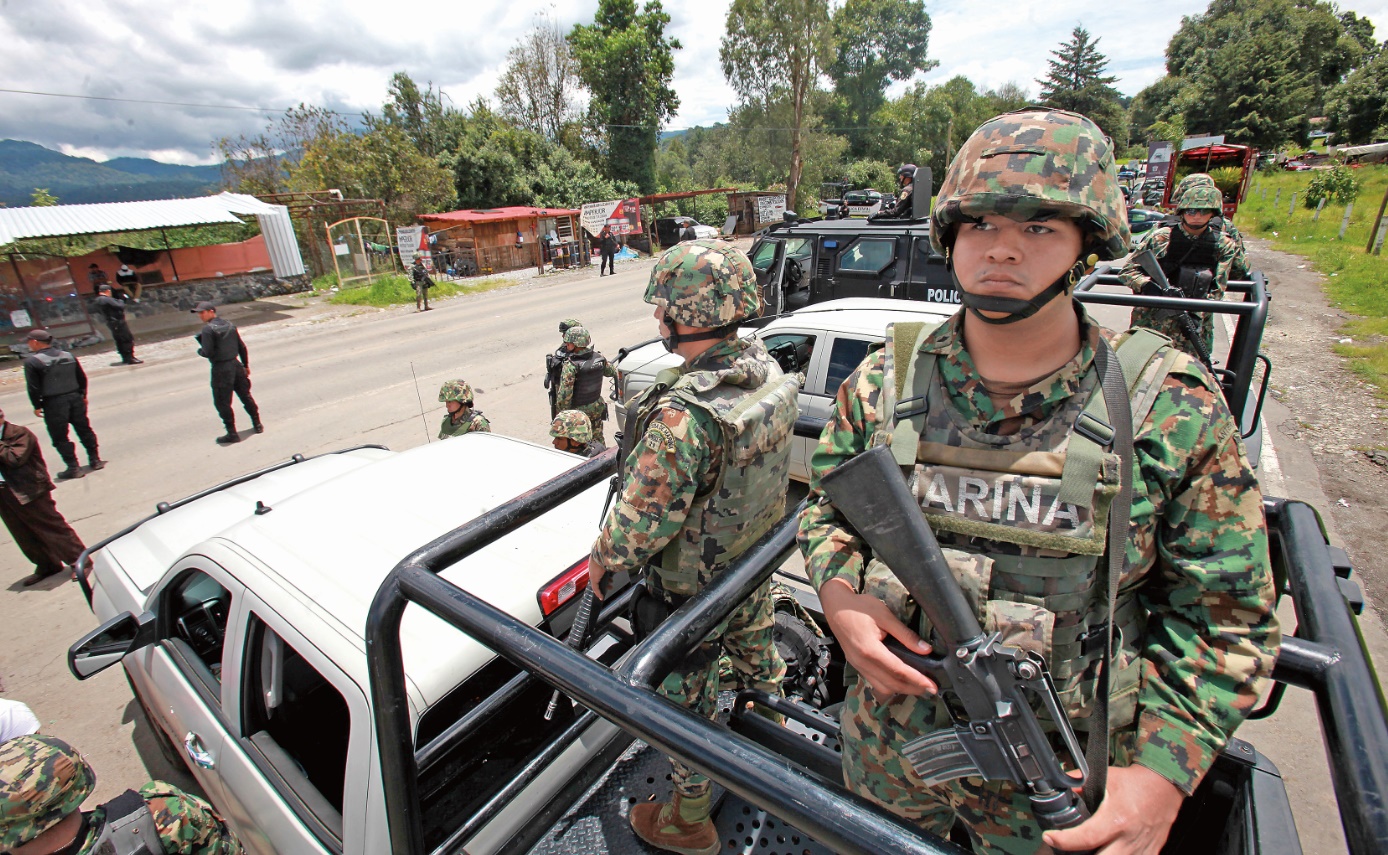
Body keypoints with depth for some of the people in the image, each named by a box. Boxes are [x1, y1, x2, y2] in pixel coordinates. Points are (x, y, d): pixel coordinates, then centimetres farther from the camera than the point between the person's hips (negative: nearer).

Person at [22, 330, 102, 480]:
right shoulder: (68, 355, 7)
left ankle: (73, 467, 5)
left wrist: (37, 406, -1)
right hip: (75, 398, 5)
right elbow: (82, 377, 12)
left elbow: (33, 387, -11)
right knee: (84, 430, 15)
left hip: (53, 403, -5)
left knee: (60, 437, 3)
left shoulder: (32, 361, -11)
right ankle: (95, 460, 19)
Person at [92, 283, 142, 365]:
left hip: (110, 323, 9)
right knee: (128, 339, -6)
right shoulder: (107, 300, -18)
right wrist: (121, 300, -1)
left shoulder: (97, 301, 10)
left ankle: (125, 358, 16)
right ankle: (130, 358, -9)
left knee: (119, 340, 13)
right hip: (118, 322, -9)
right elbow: (120, 306, -22)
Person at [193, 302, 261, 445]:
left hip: (221, 369, -7)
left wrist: (199, 350, 5)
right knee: (245, 396, 18)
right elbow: (242, 347, 12)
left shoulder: (208, 329, -13)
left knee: (222, 402, 2)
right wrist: (246, 365, 20)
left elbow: (207, 352, -18)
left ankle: (232, 433, 5)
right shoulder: (230, 324, 8)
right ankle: (257, 424, 26)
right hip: (236, 364, 7)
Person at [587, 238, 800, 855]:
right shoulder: (770, 371, -11)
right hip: (756, 560, 8)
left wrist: (602, 562, -9)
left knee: (686, 701, 17)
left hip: (692, 591, -7)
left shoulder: (684, 416, -38)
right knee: (757, 652, 32)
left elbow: (641, 521, -28)